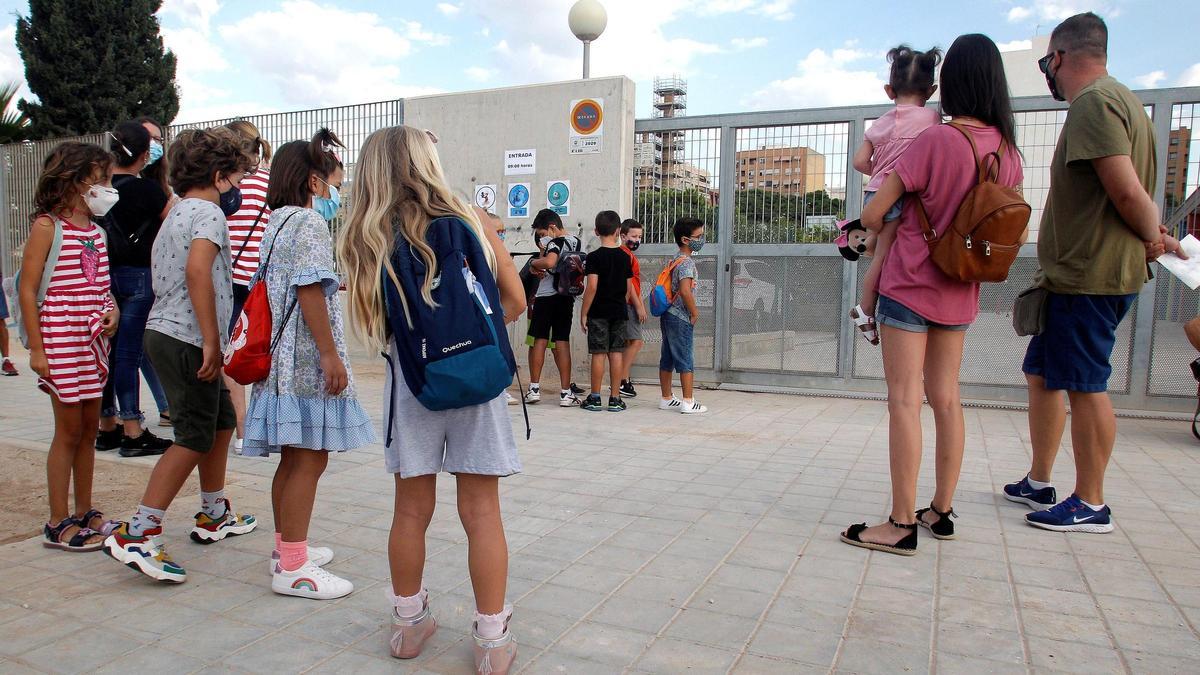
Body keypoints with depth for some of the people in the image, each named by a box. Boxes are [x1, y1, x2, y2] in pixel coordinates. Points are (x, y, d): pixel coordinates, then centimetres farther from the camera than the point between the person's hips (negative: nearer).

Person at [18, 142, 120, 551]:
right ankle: (58, 524, 11)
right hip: (61, 341, -7)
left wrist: (112, 309, 0)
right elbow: (27, 291, -10)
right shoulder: (47, 227, -7)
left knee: (89, 428, 12)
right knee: (69, 430, -1)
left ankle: (84, 513, 23)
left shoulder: (96, 230, 12)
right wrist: (36, 349, -14)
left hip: (94, 341, 7)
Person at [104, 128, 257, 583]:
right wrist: (212, 341, -26)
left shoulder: (176, 213, 19)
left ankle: (214, 516, 29)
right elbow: (197, 270, -28)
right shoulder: (208, 212, -11)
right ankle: (137, 533, -4)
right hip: (187, 339, -10)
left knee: (221, 420, 18)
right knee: (194, 437, -5)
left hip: (166, 332, 10)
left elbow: (158, 266, 26)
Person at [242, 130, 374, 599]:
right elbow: (309, 290, -18)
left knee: (294, 457, 16)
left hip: (284, 357, 10)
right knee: (310, 458, -6)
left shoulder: (277, 222, 19)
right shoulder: (309, 221, -10)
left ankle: (286, 548, 28)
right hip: (306, 356, -10)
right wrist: (330, 353, -20)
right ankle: (293, 568, 0)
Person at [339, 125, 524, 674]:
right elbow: (515, 301, 2)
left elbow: (373, 324, -3)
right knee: (480, 511, 5)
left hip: (412, 382, 1)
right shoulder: (469, 223, -2)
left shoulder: (367, 240, -1)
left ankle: (408, 622, 31)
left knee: (412, 510, 14)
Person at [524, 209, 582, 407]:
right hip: (566, 297, 6)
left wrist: (534, 262, -12)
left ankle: (534, 388, 6)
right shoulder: (577, 242, 11)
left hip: (546, 297, -6)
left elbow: (549, 263, -31)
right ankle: (566, 393, 2)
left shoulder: (555, 243, -12)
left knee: (540, 341, 3)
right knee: (562, 342, 5)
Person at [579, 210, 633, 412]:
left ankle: (595, 398, 6)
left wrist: (584, 313, -9)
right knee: (616, 354, 6)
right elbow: (629, 288, 8)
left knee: (598, 354, 0)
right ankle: (615, 399, 9)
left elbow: (592, 287, -15)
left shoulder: (594, 257, -9)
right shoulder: (625, 257, 5)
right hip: (619, 312, 4)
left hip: (598, 312, -4)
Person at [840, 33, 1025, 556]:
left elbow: (872, 215, -13)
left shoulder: (935, 140, -16)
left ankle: (902, 524, -2)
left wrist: (883, 227, 8)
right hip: (960, 294, 7)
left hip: (910, 286, -6)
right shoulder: (1008, 150, 2)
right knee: (945, 398, 13)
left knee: (904, 399, -5)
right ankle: (941, 512, 22)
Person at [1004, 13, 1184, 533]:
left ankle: (1090, 506, 7)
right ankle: (1039, 484, 25)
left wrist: (1152, 236, -6)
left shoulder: (1093, 103, -14)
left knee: (1085, 385, -3)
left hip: (1088, 277, -10)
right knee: (1041, 374, 15)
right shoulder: (1118, 100, 19)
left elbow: (1127, 192, -21)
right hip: (1077, 275, 10)